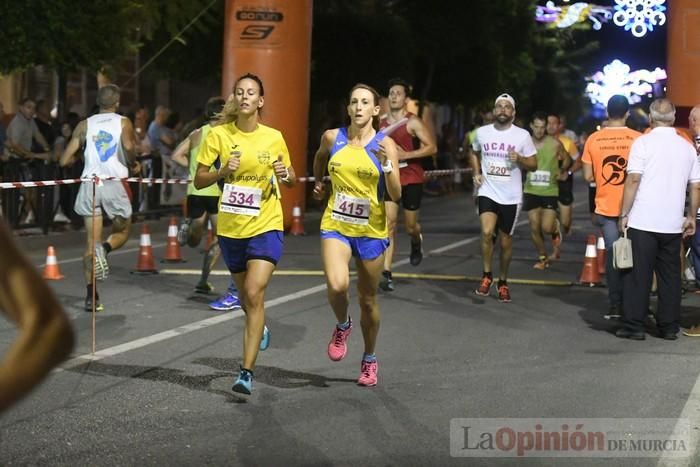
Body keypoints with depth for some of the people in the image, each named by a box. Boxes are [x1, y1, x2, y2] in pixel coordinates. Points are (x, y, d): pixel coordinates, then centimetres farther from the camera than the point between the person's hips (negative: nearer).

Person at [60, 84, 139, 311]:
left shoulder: (85, 124, 10)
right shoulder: (123, 122, 4)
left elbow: (64, 160, 6)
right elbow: (128, 146, -17)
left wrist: (75, 159, 28)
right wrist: (133, 164, 3)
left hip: (90, 184, 2)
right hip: (114, 183, -2)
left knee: (91, 242, 6)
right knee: (122, 232, 18)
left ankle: (91, 297, -1)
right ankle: (105, 249, -17)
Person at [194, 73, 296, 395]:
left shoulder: (274, 138, -1)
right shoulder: (219, 135, -3)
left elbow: (291, 180, 11)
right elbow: (198, 180, -1)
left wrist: (285, 174, -12)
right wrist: (223, 171, -19)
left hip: (266, 226, -2)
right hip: (230, 227, 2)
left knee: (254, 294, -16)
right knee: (246, 294, 18)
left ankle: (246, 373, -14)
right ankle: (260, 328, 54)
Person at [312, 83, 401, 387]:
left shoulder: (385, 145, -7)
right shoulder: (332, 138, 0)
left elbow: (396, 195, -14)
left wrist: (387, 166, -27)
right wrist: (318, 183, 22)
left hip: (371, 231, -1)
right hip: (335, 226, 1)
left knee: (368, 300, 10)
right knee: (337, 285, -25)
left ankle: (369, 360, 32)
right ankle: (342, 326, 9)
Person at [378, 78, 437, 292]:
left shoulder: (413, 122, -9)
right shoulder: (381, 122, 7)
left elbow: (431, 147, -14)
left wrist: (406, 155, -20)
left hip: (412, 179, -3)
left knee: (410, 225, 8)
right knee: (389, 223, -10)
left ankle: (417, 242, 47)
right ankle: (386, 272, -14)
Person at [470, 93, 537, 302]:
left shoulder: (522, 135, -5)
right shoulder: (482, 132, 1)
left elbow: (533, 165, 1)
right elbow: (474, 153, 22)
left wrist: (519, 159, -19)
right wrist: (476, 173, 5)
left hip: (511, 196, 0)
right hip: (487, 192, 0)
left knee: (505, 241, 8)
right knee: (487, 232, -20)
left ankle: (503, 282, 28)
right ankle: (487, 276, -1)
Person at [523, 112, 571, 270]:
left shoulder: (555, 144, -7)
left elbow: (567, 159, 9)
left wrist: (562, 170, -9)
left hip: (550, 191, -2)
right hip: (531, 191, 2)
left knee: (547, 228, -10)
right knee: (534, 228, 3)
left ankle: (555, 229, 27)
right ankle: (542, 257, 22)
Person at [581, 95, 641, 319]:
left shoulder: (594, 139, -2)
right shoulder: (637, 139, -8)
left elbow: (588, 176, 1)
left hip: (605, 207, 2)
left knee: (612, 253, 6)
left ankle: (615, 305, 4)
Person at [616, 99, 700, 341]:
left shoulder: (643, 142, -5)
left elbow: (633, 179, -11)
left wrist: (624, 214, -7)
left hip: (642, 221, -4)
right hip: (673, 223, 4)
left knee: (637, 275, 2)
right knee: (670, 275, 10)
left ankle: (634, 325, 2)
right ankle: (669, 327, 12)